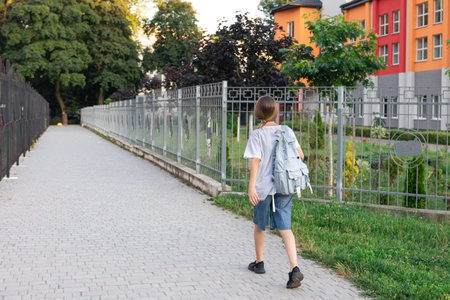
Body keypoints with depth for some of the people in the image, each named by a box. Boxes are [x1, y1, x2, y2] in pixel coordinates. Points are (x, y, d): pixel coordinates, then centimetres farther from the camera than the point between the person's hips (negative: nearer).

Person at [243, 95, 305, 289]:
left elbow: (255, 160, -18)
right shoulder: (287, 131, 3)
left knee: (259, 225, 18)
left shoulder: (257, 135, -8)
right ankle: (294, 268, -16)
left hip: (263, 187, -3)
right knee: (284, 228, 1)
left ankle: (259, 263, 33)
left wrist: (251, 186, -22)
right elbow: (300, 156, 3)